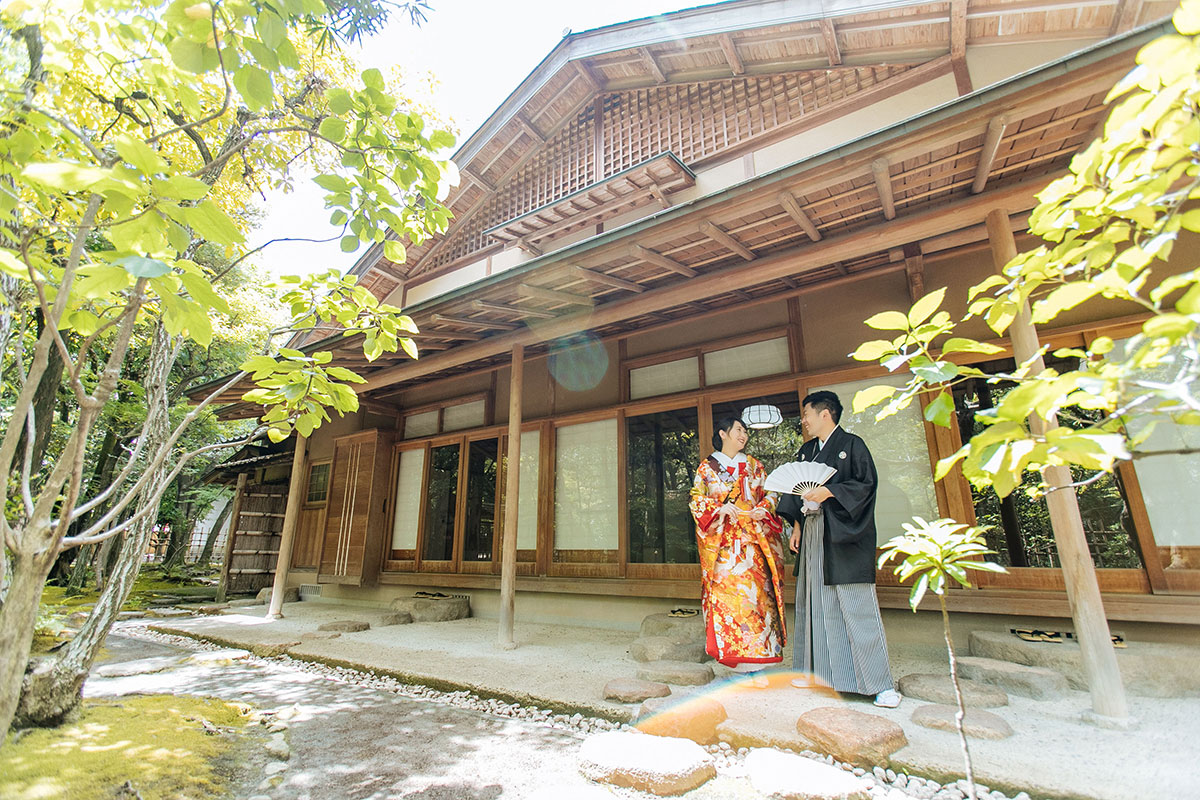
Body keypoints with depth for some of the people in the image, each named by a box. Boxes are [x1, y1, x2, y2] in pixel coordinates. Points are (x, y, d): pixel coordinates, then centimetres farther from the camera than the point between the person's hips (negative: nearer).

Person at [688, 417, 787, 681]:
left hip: (753, 539, 2)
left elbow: (770, 493, 15)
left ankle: (753, 660, 4)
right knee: (728, 591, -8)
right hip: (722, 539, -2)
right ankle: (747, 661, 1)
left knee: (754, 589, -4)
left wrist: (763, 508, -6)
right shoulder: (707, 467, 7)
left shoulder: (754, 466, 16)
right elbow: (696, 499, 2)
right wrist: (720, 508, -14)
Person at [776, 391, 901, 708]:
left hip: (845, 534, -7)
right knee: (815, 603, 11)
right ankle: (818, 667, 23)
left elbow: (867, 482, -11)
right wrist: (796, 526, 9)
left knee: (857, 606, -6)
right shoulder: (806, 451, 16)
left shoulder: (852, 444, -3)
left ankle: (881, 683, 4)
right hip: (812, 534, 7)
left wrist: (829, 492, -21)